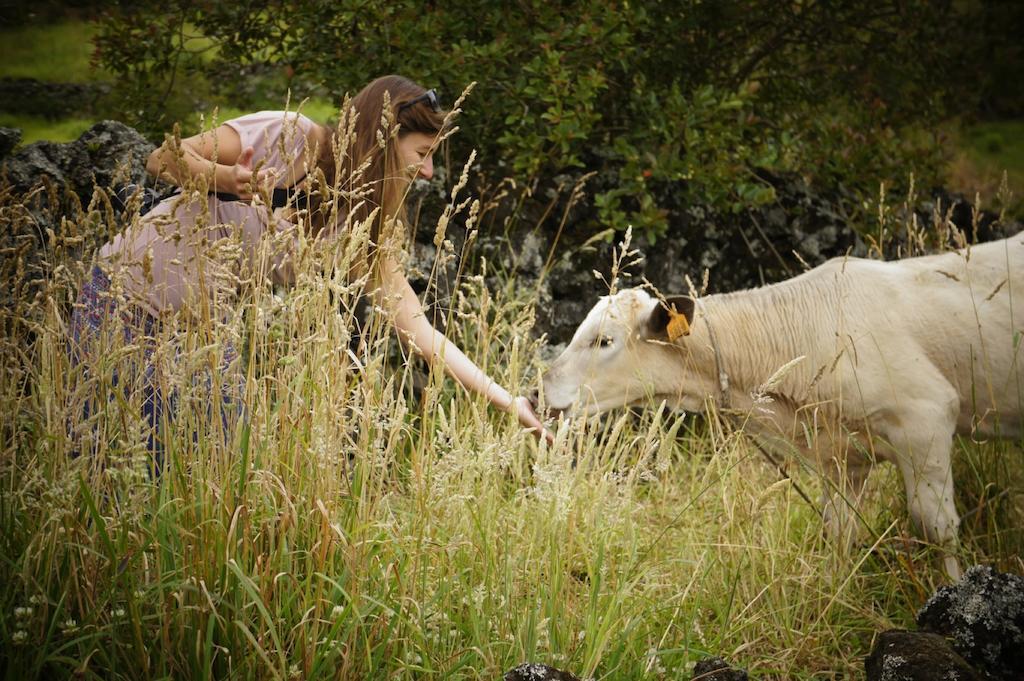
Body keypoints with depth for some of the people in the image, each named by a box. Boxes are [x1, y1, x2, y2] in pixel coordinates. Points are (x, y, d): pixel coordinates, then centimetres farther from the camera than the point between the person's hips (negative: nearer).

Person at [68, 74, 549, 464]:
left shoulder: (361, 228, -4)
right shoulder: (288, 136, -17)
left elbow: (421, 333, -5)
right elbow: (164, 159, -18)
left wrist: (509, 403, -11)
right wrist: (228, 179, -39)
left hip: (198, 326, 5)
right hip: (126, 297, -5)